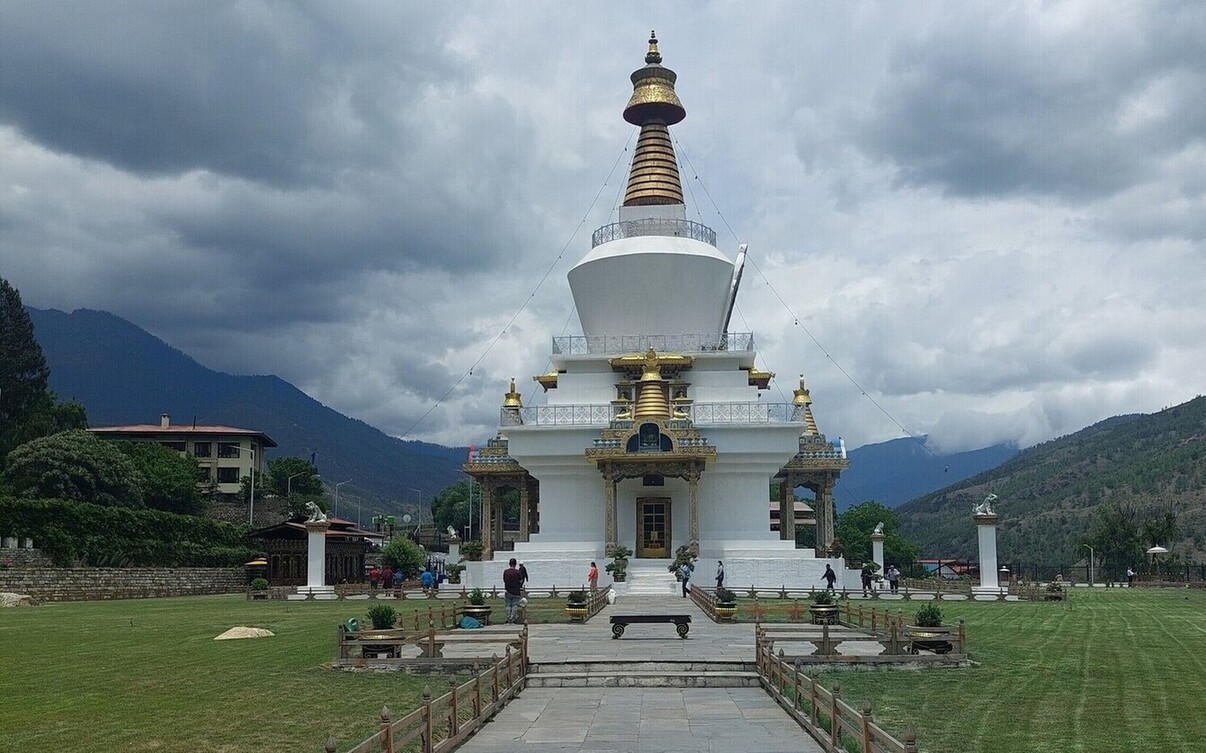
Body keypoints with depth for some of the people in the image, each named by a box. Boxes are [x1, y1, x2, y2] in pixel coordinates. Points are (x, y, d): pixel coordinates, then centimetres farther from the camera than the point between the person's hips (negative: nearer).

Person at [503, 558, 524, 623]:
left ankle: (508, 619, 10)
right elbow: (521, 581, -2)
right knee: (515, 605, 2)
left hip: (508, 591, 2)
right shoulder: (518, 572, -9)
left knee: (508, 605, 10)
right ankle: (513, 620, -3)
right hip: (516, 591, -2)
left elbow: (504, 581, 4)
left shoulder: (505, 572, -3)